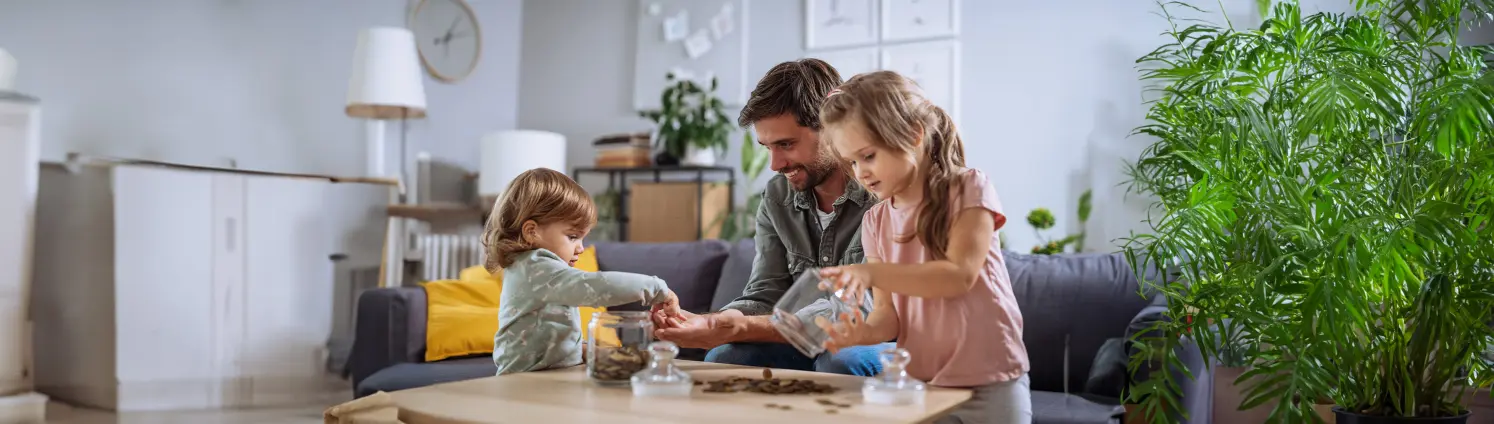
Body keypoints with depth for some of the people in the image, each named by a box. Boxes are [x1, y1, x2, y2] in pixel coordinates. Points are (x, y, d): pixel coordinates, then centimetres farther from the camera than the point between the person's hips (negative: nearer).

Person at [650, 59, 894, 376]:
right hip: (809, 348, 5)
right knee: (723, 357, -19)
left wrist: (744, 328, -34)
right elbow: (764, 298, 0)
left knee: (842, 360, -35)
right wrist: (708, 323, -23)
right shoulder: (777, 197, 3)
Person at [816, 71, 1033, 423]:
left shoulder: (969, 189, -8)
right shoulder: (876, 220, 5)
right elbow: (888, 312, 0)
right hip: (919, 384, 4)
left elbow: (960, 274, -21)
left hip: (990, 383, -4)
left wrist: (873, 272, -29)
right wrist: (864, 332, -23)